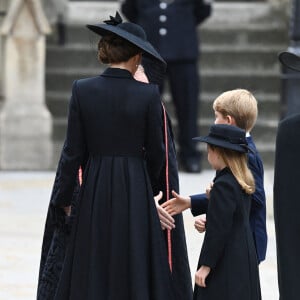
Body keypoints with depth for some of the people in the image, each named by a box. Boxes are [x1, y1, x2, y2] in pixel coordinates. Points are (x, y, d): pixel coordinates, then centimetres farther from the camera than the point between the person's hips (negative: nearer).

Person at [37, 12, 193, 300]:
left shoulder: (82, 90, -6)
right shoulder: (148, 94, -8)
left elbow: (73, 152, -4)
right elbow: (156, 152, 0)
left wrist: (62, 199, 7)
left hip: (94, 190, 1)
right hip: (135, 189, -1)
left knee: (92, 269, 8)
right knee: (134, 270, 6)